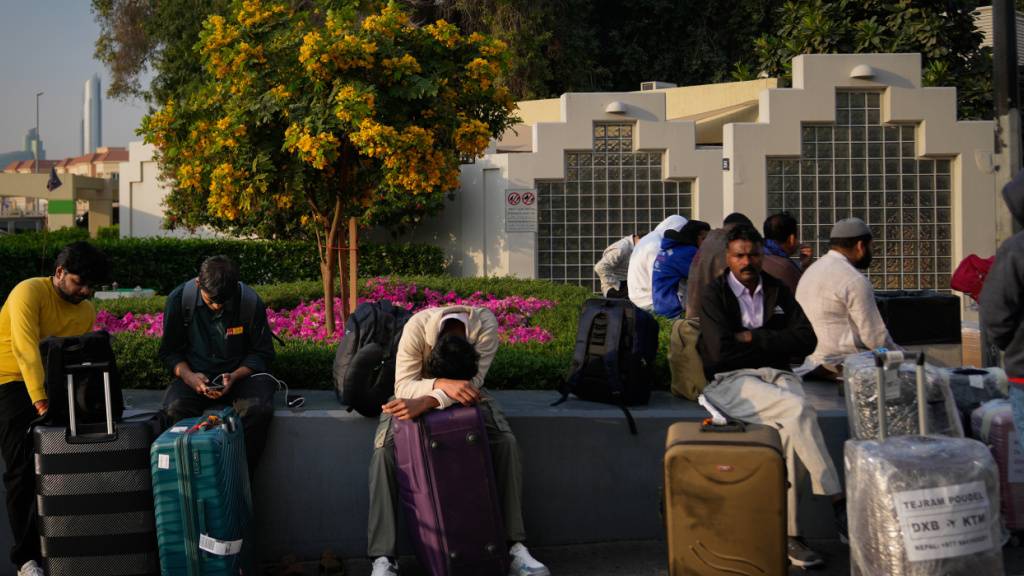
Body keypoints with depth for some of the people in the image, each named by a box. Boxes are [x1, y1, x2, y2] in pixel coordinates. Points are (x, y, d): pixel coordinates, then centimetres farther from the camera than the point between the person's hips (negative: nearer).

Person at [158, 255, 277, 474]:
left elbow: (262, 353, -1)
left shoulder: (251, 302, -12)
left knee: (258, 408, -34)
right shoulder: (179, 300, -8)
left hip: (240, 374, -1)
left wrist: (235, 377, -19)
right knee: (175, 408, -32)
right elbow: (169, 351, 4)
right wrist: (188, 376, -17)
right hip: (196, 375, 1)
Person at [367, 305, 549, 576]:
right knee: (384, 452, -27)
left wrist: (426, 402, -51)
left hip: (464, 394, 1)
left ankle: (515, 546, -18)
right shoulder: (416, 327, -35)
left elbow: (474, 381, -37)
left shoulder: (486, 324, -33)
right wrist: (442, 385, -54)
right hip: (418, 391, -1)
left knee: (506, 442, -24)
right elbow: (402, 386, -35)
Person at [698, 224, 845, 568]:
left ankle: (787, 533, -28)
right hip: (731, 382, -3)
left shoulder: (778, 291, 16)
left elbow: (806, 339, 4)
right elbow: (721, 351, -11)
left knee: (791, 429, -30)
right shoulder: (713, 295, 3)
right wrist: (772, 344, -1)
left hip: (777, 375, 4)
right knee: (799, 410, -31)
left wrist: (754, 338, -5)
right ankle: (838, 504, -25)